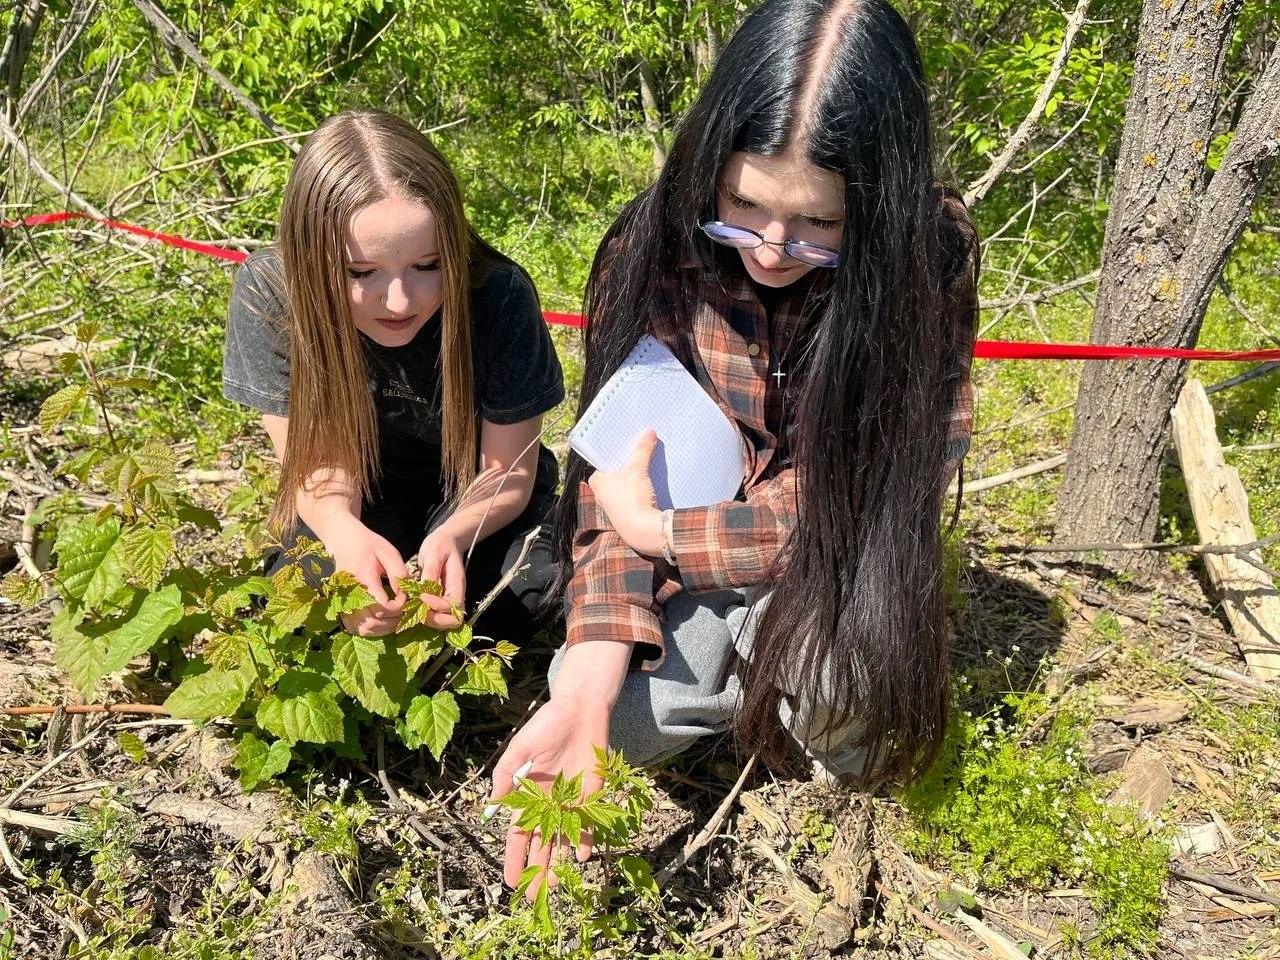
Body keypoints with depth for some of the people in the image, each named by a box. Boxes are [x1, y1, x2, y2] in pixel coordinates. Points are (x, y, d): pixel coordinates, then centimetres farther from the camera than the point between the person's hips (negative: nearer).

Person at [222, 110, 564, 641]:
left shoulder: (500, 297, -29)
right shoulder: (268, 294, -25)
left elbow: (506, 476, -19)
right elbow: (320, 464, -17)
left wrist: (452, 537, -42)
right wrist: (345, 532, -41)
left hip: (477, 508, -1)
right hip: (366, 505, 1)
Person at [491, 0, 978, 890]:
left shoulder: (931, 253, -21)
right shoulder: (655, 243, -17)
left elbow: (856, 498, -20)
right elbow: (614, 467, -17)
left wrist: (656, 532, -21)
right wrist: (584, 687, -31)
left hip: (846, 566, -1)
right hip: (685, 571, 2)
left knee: (841, 691, -33)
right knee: (623, 715, -25)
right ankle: (769, 673, 8)